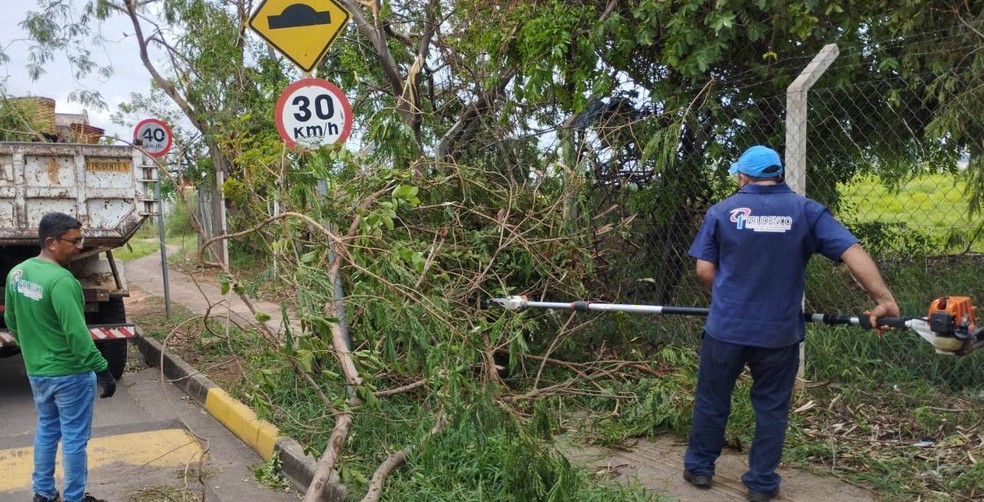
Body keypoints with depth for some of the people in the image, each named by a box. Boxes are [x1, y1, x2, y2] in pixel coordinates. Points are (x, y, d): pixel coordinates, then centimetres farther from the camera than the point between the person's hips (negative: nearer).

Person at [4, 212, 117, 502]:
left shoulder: (16, 274, 2)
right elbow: (77, 334, -27)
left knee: (46, 430, 21)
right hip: (70, 374, -8)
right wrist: (102, 369, -22)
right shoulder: (61, 280, -25)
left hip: (36, 371, 8)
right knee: (74, 437, 4)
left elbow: (11, 321, 13)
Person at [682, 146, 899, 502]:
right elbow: (853, 253, -11)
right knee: (772, 408, 14)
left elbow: (704, 270, -2)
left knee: (712, 401, 15)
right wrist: (884, 299, -12)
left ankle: (699, 468, 28)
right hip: (779, 332, 1)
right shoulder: (807, 211, -2)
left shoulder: (722, 211, -3)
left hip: (726, 327, 0)